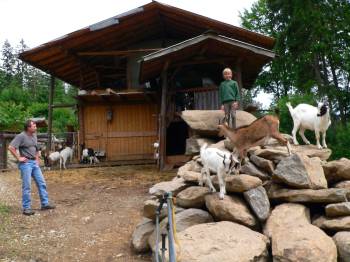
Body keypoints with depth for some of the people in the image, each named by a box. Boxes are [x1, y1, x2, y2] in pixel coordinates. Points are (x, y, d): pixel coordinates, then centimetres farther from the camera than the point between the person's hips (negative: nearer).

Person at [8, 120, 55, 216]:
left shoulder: (34, 136, 12)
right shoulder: (21, 136, -12)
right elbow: (11, 147, -19)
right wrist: (19, 158, -16)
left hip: (34, 163, 7)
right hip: (26, 163, -7)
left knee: (42, 183, 7)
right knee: (27, 186, -3)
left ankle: (45, 204, 16)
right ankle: (26, 208, 6)